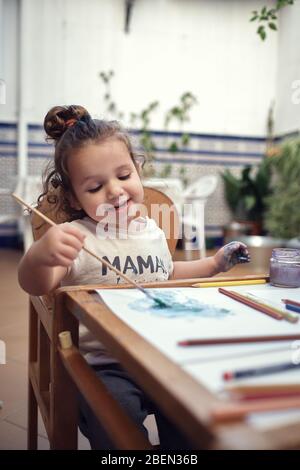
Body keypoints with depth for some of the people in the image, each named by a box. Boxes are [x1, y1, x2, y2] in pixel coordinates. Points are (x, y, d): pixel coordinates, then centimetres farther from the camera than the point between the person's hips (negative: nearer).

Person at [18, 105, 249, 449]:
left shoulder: (152, 230, 7)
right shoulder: (75, 238, -12)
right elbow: (37, 286, -29)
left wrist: (214, 263, 23)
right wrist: (39, 256, -50)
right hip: (103, 366, -5)